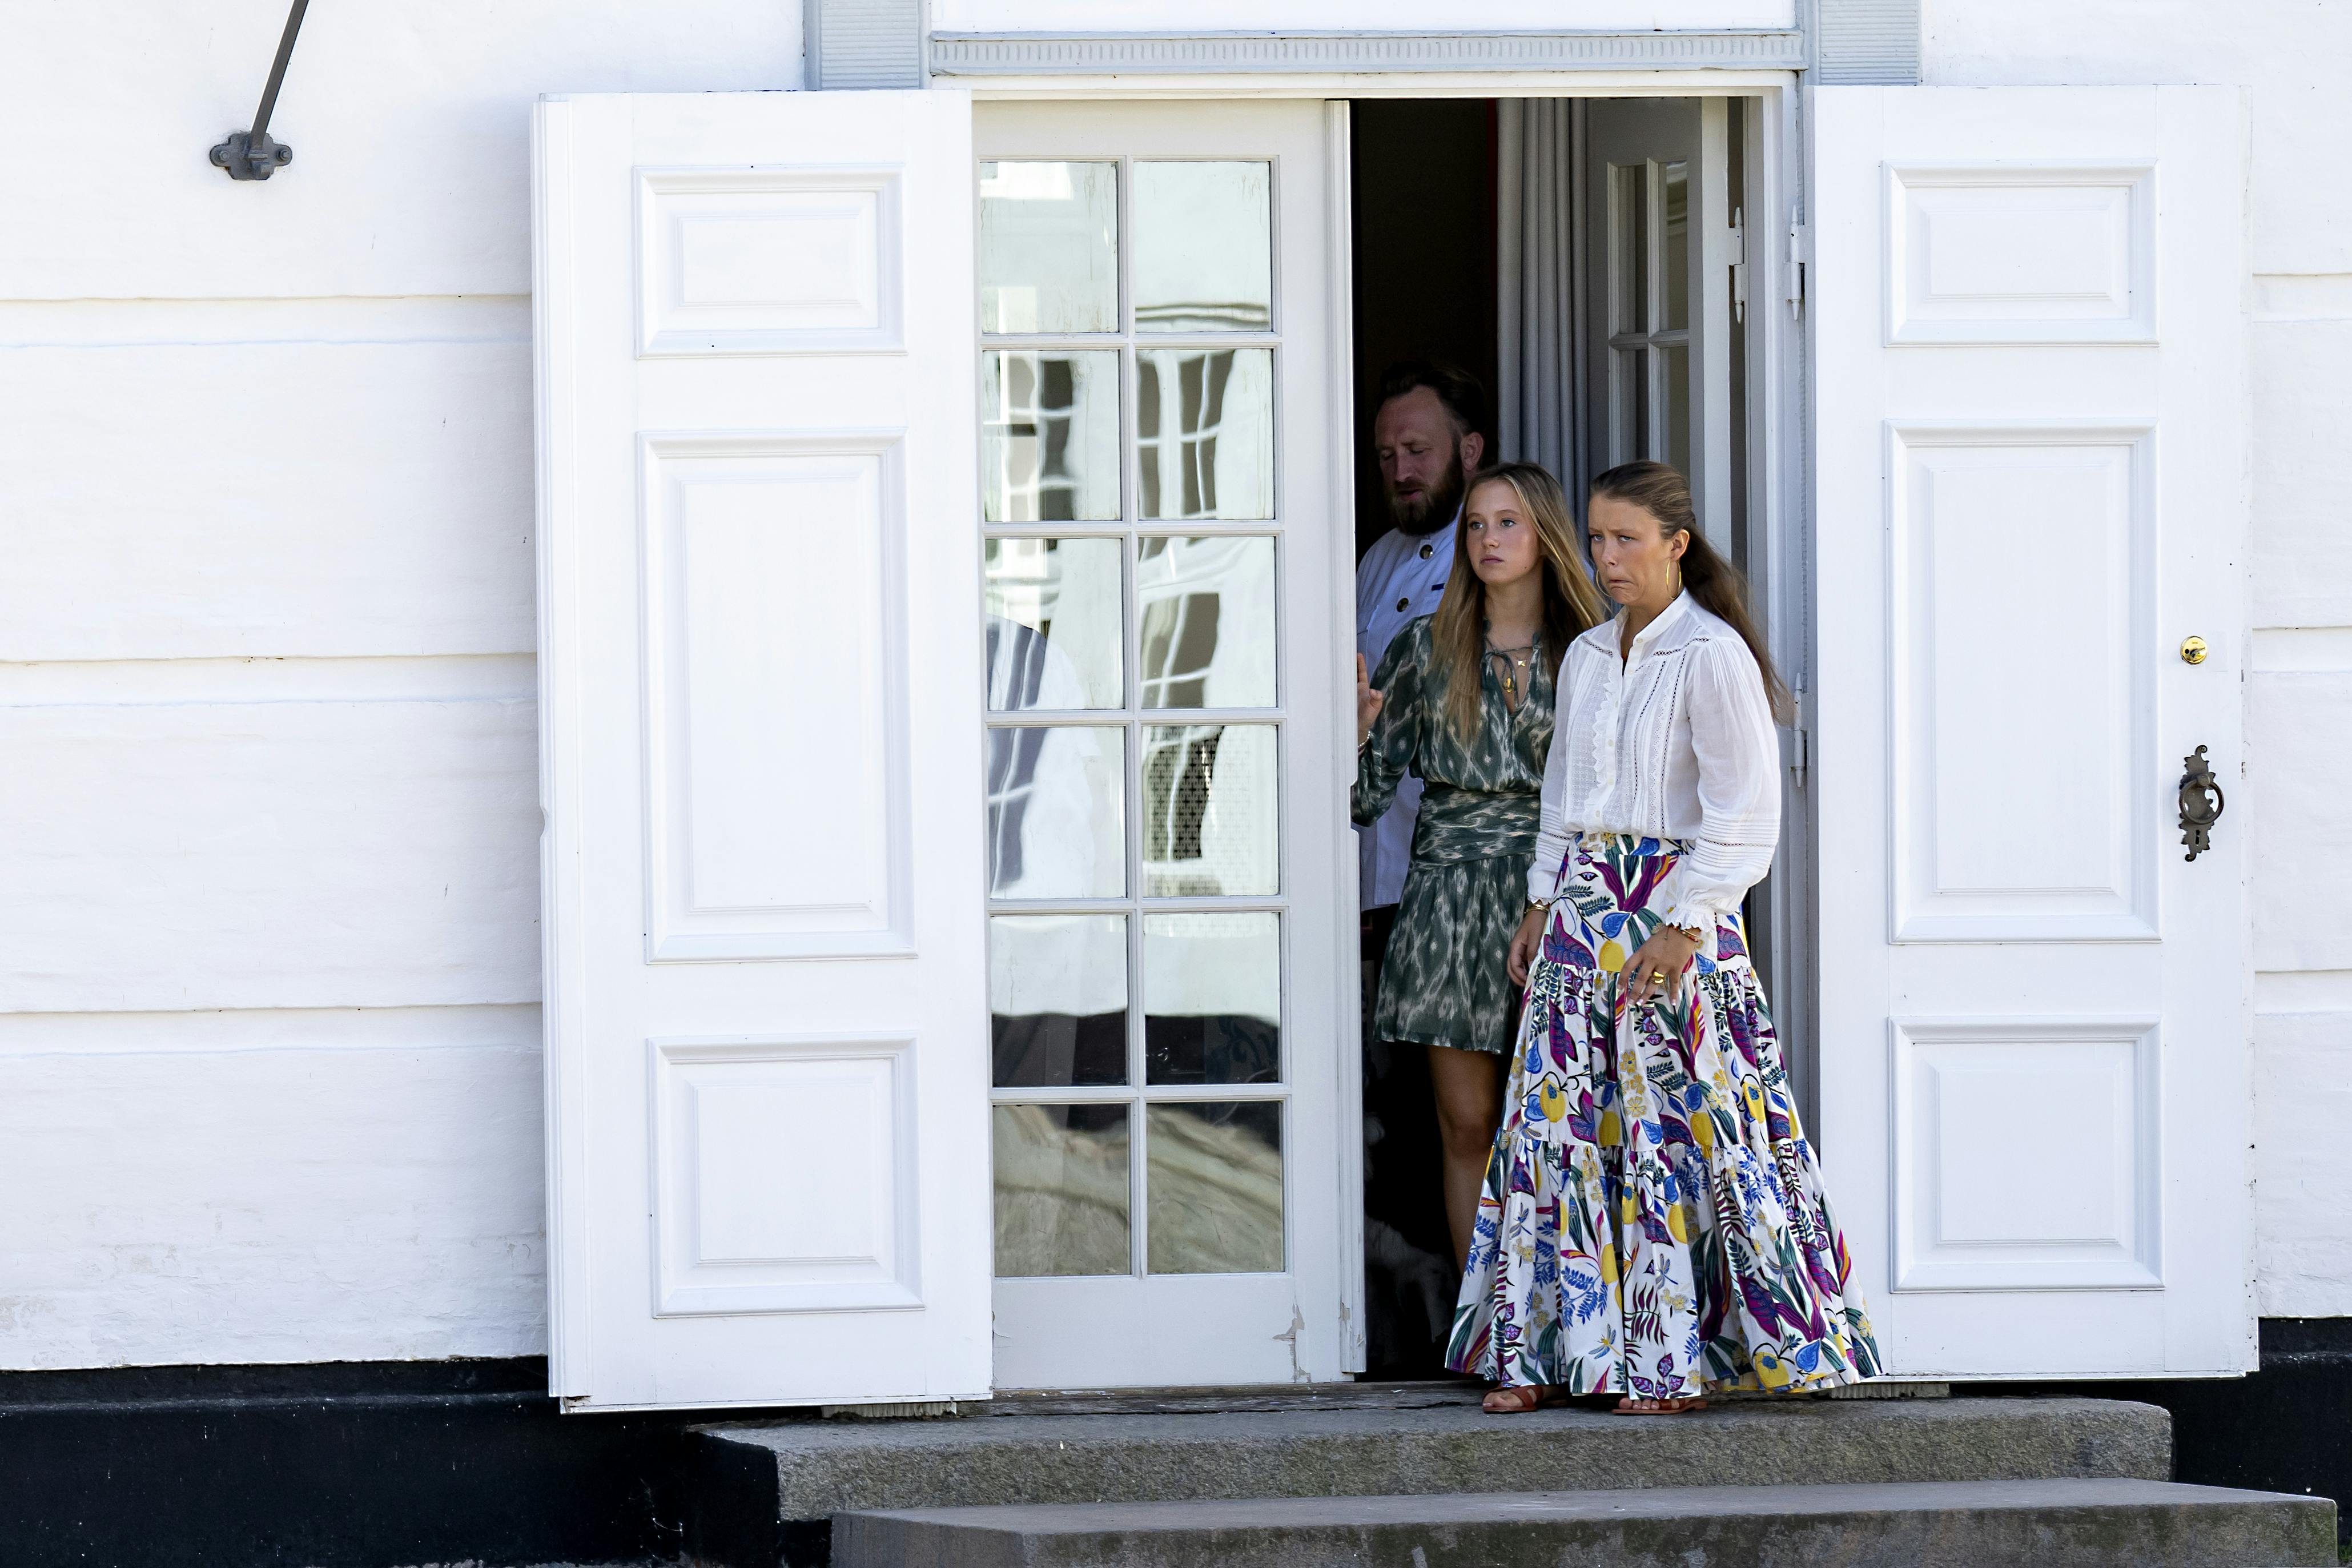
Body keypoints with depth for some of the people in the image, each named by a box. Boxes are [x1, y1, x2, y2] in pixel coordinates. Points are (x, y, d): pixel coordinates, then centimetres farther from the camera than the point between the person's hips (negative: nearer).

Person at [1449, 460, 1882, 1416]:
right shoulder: (1587, 659, 14)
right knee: (1552, 1119, 2)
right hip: (1582, 908, 7)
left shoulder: (1713, 657, -8)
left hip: (1674, 913, -7)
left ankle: (1678, 1362, -2)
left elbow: (1744, 816, -12)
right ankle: (1545, 1352, 6)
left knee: (1672, 1129, -6)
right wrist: (1541, 902, 14)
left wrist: (1682, 926, -16)